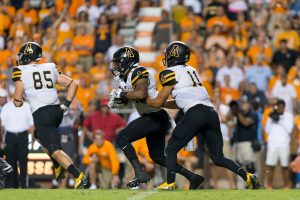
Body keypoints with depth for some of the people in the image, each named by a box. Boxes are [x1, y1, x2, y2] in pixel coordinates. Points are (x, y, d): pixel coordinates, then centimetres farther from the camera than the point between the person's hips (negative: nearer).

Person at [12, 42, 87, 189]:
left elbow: (17, 102, -1)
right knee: (40, 136, 33)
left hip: (41, 113, -6)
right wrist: (66, 105, 15)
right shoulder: (50, 68, 15)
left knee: (55, 150, -9)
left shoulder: (20, 71, 2)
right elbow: (72, 84, 14)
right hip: (57, 111, 6)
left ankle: (79, 177, -28)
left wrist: (16, 100, 22)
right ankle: (59, 168, 24)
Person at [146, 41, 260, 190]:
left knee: (171, 148, 8)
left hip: (195, 113, -7)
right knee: (218, 158, 10)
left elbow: (158, 102, 6)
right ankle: (247, 176, -7)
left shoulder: (171, 73, 3)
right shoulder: (190, 70, 27)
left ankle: (170, 183, -1)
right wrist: (162, 103, 36)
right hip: (211, 113, 7)